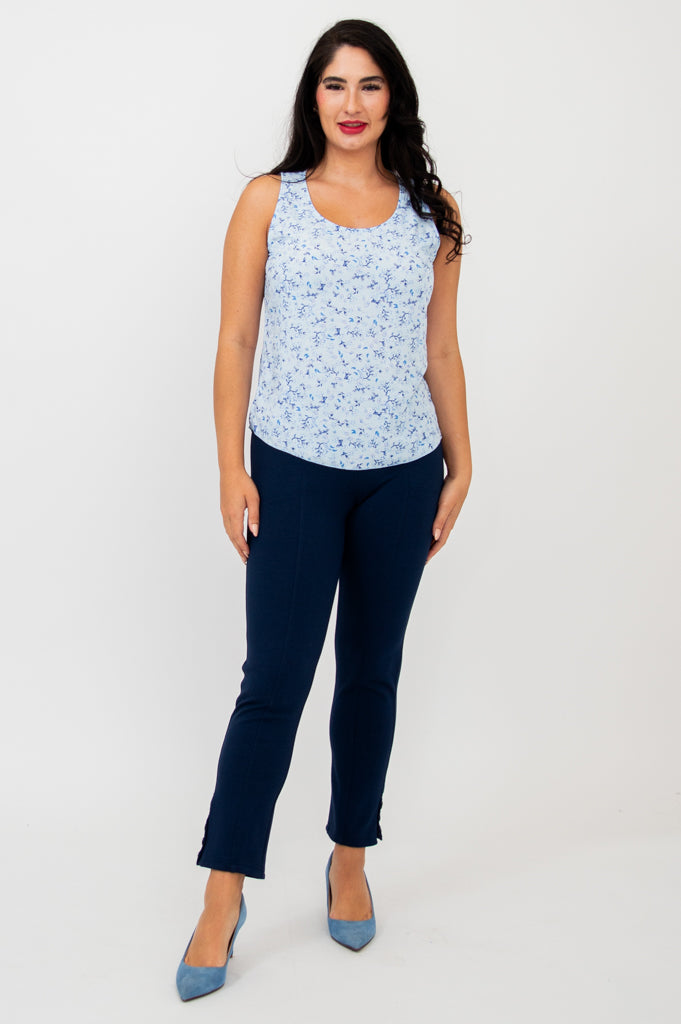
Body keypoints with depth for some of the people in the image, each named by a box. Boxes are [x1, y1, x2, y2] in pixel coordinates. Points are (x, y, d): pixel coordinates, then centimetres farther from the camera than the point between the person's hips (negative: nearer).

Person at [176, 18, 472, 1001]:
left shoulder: (433, 212, 7)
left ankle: (351, 858, 30)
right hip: (295, 471, -2)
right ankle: (224, 899, 9)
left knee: (372, 673, 12)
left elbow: (441, 352, 10)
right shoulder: (270, 200, 2)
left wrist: (461, 465, 8)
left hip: (402, 476, 2)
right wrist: (231, 468, -5)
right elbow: (235, 342, 0)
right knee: (275, 681, -4)